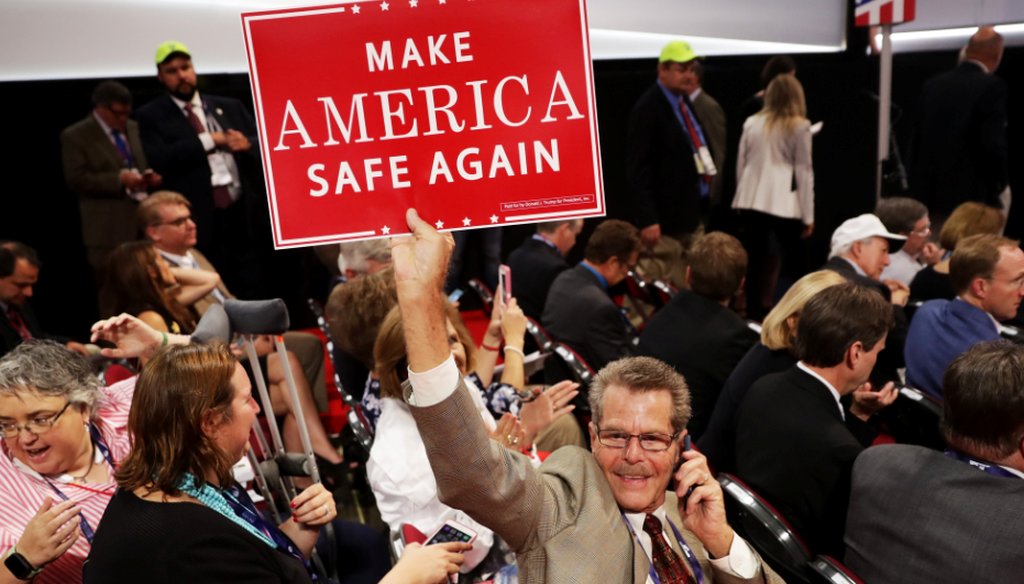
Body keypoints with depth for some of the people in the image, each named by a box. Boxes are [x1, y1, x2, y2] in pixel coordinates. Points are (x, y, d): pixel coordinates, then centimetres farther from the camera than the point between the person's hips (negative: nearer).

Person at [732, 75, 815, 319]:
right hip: (784, 204, -4)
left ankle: (754, 314, 13)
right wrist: (808, 215, 2)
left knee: (754, 262, 8)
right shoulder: (799, 126, -1)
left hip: (751, 201, 4)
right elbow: (804, 171, -1)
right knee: (792, 263, 5)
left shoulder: (751, 123, 9)